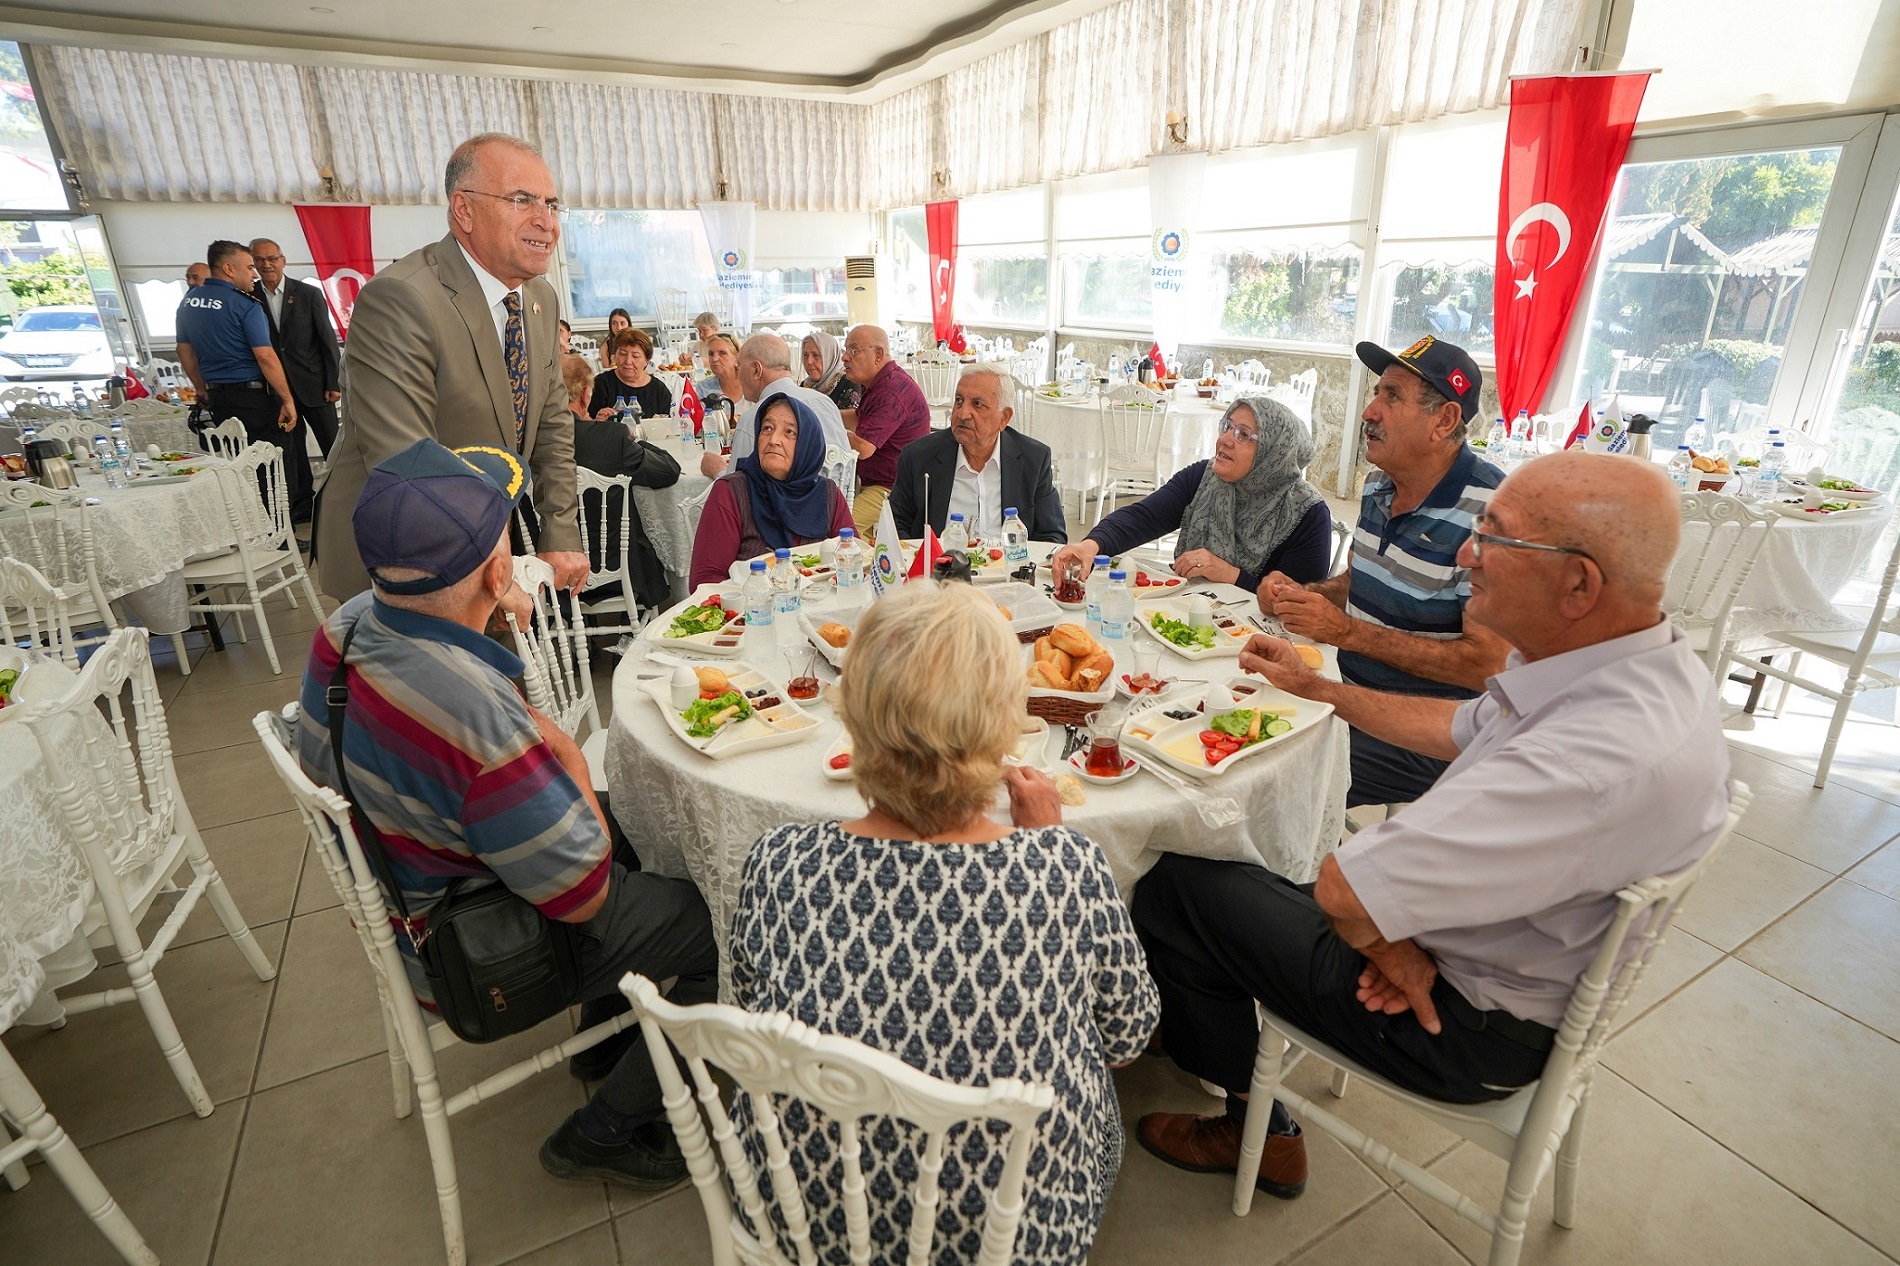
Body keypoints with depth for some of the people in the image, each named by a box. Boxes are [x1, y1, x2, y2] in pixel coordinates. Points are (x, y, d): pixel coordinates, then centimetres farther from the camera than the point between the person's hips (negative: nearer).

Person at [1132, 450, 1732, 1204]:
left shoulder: (1601, 759, -39)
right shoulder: (1648, 664, -6)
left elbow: (1343, 890, -38)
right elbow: (1461, 730, 9)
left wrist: (1387, 951, -16)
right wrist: (1317, 688, 12)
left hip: (1466, 1026, -9)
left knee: (1176, 887, -3)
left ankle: (1258, 1132, 21)